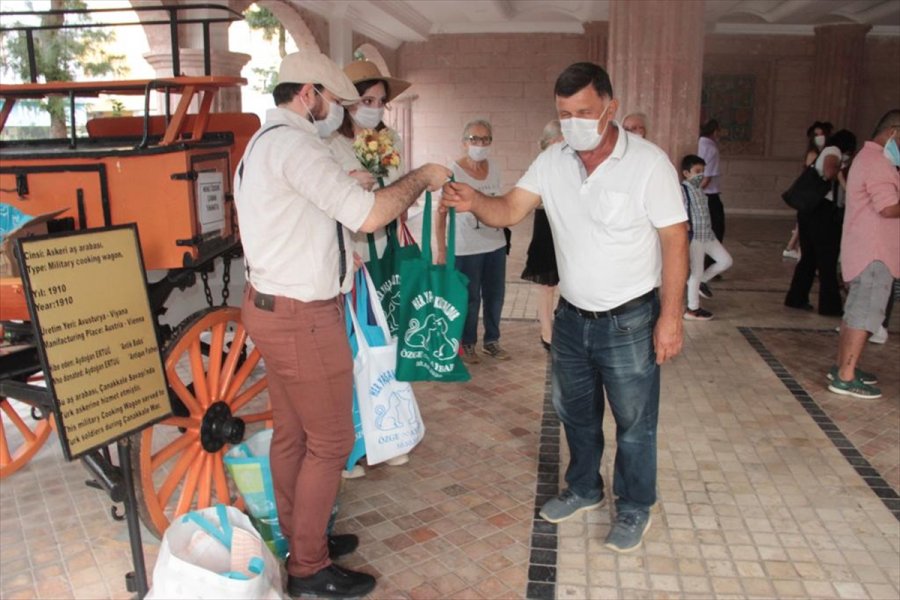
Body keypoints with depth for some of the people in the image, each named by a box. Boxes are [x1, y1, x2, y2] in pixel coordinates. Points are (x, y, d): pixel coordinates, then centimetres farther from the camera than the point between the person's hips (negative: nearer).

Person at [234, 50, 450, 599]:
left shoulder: (268, 142, 16)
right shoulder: (293, 143, -18)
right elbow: (368, 215, -25)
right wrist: (421, 178, -10)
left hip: (277, 307, 10)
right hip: (302, 318, -10)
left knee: (293, 434, 18)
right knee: (331, 441, 2)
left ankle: (300, 540, 33)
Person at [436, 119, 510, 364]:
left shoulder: (494, 168, 5)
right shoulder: (454, 171, -11)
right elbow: (440, 213, -11)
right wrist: (441, 250, -14)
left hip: (496, 244, 5)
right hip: (466, 248, -5)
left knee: (495, 295, 13)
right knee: (470, 298, 5)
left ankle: (492, 340, 30)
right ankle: (467, 344, 23)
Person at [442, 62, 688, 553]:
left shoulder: (647, 163, -16)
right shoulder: (553, 161, -2)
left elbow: (674, 241, -14)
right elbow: (509, 210, -9)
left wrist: (671, 317, -17)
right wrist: (474, 202, -32)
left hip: (630, 320, -5)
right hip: (572, 316, 5)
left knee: (634, 422, 10)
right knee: (574, 412, 21)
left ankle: (634, 507, 33)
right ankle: (584, 488, 45)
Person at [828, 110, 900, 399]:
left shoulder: (868, 158, 18)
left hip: (866, 249, 11)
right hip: (874, 252, -11)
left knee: (856, 310, 15)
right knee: (865, 314, -8)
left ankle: (842, 367, 22)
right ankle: (846, 378, -5)